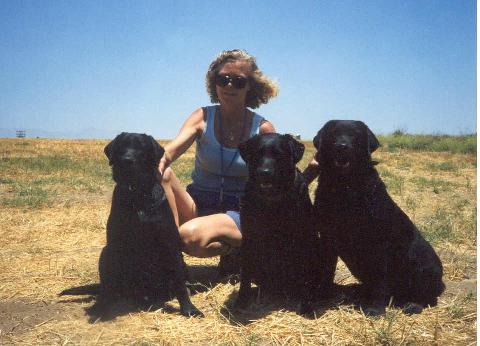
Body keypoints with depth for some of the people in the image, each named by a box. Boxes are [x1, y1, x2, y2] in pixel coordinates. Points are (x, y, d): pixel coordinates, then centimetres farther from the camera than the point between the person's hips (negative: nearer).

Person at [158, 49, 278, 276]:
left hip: (238, 213, -2)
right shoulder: (203, 117, -3)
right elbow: (172, 149, -24)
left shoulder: (263, 129, -6)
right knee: (161, 173, -25)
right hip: (198, 205, 3)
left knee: (190, 236, -33)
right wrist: (159, 161, -45)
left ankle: (233, 250, 0)